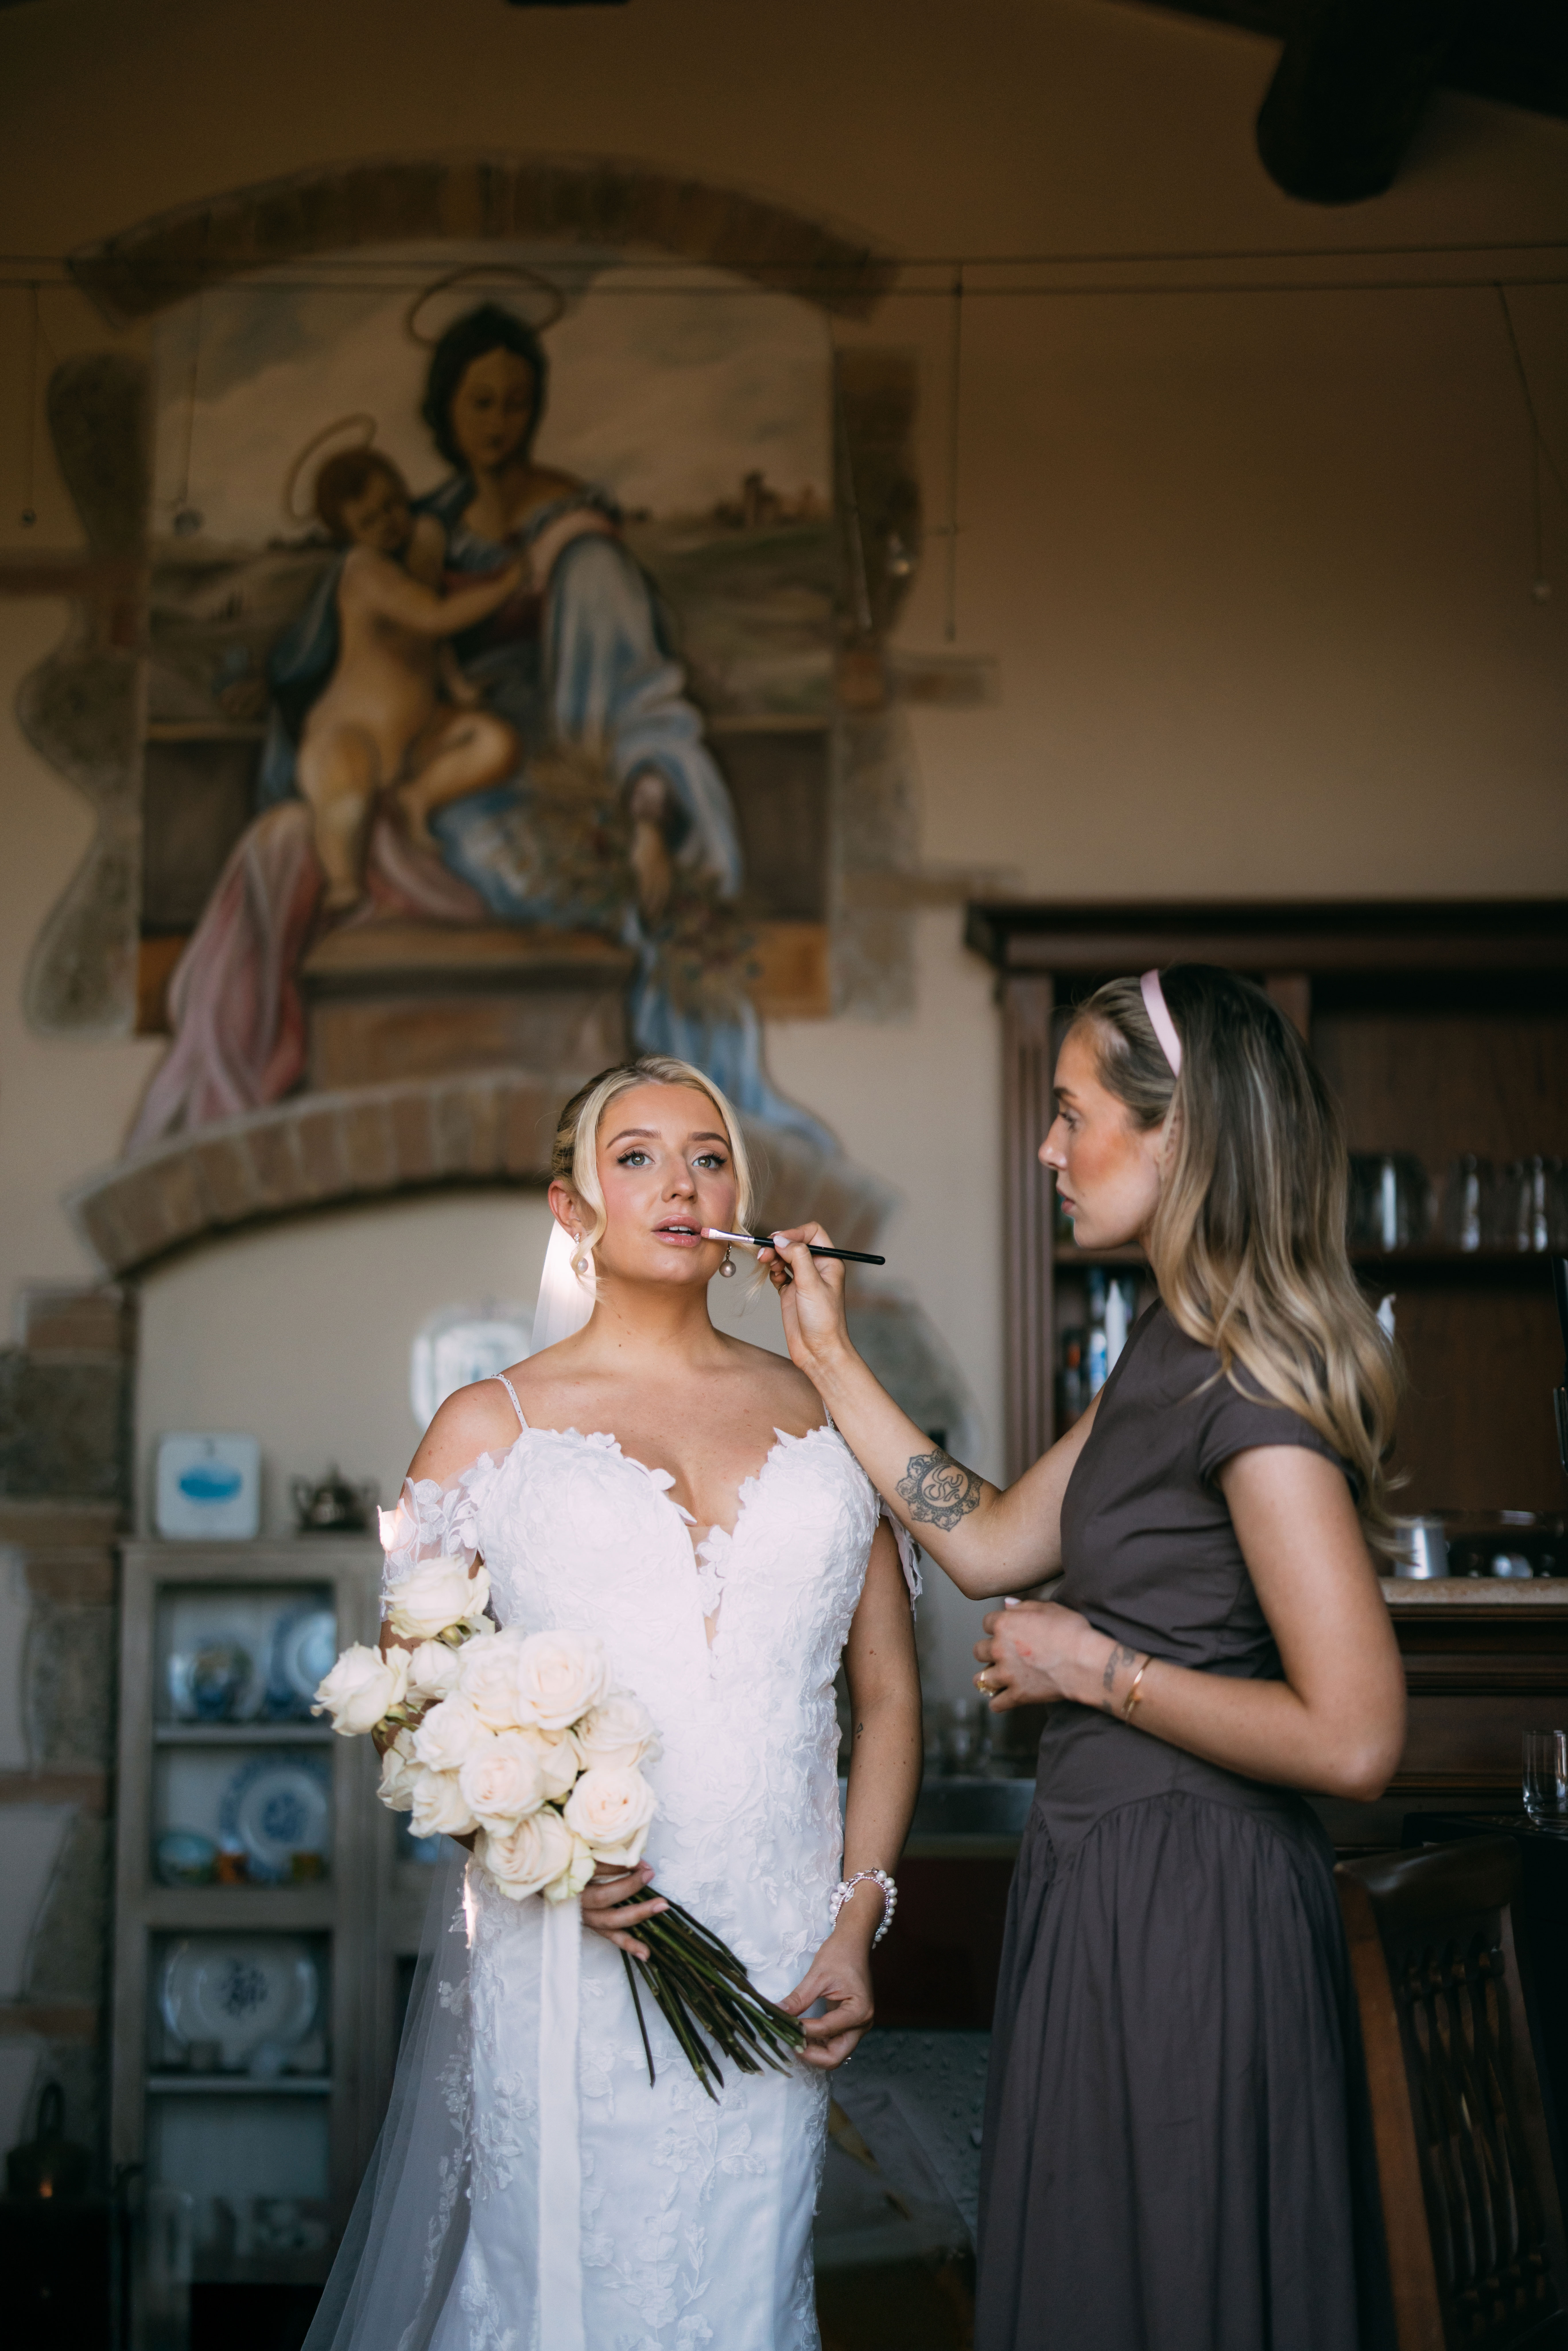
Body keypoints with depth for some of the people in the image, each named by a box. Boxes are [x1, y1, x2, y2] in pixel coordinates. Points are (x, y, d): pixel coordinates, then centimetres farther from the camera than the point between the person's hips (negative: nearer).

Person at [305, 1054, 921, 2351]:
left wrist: (855, 1926, 2)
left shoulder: (823, 1411, 10)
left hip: (774, 1964, 2)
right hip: (570, 1960, -2)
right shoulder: (491, 1426, 4)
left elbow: (889, 1696, 12)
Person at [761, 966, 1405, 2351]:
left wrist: (1098, 1667, -17)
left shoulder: (1254, 1392, -22)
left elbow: (1354, 1738, -27)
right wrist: (830, 1356, 13)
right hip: (1112, 1884, 10)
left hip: (1192, 1910, -10)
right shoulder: (1173, 1357, 9)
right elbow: (990, 1547, 15)